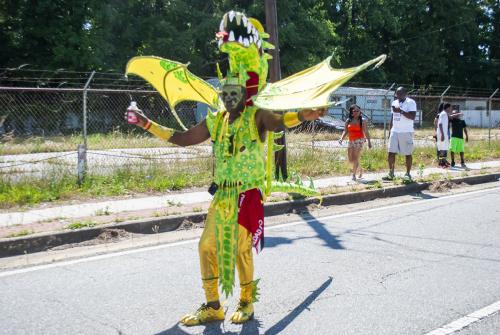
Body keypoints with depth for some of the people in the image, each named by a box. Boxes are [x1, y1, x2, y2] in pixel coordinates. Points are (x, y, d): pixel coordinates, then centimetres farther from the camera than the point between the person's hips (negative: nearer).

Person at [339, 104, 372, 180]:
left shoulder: (362, 121, 0)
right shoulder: (348, 121, 8)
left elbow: (366, 132, 1)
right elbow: (345, 131, 7)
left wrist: (369, 142, -1)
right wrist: (341, 138, -9)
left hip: (359, 140, -5)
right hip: (351, 141, 5)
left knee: (355, 158, -14)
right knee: (350, 159, 8)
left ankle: (354, 174, -6)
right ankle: (360, 169, 33)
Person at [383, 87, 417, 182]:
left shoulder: (411, 102, -7)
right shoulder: (394, 103, 14)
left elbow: (413, 116, -18)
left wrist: (401, 111, -23)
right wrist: (390, 131, 16)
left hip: (406, 132, -6)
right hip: (395, 131, 6)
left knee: (408, 154, 0)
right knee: (391, 152, 2)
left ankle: (408, 174, 8)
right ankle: (391, 173, 10)